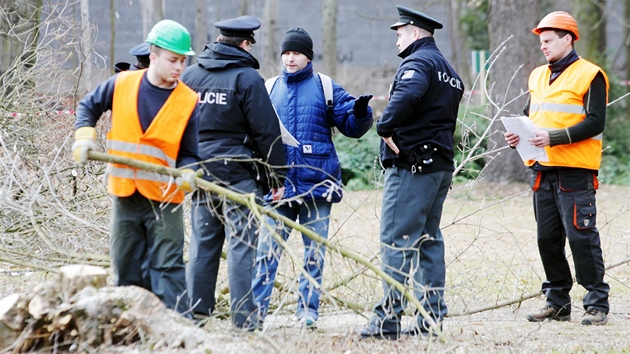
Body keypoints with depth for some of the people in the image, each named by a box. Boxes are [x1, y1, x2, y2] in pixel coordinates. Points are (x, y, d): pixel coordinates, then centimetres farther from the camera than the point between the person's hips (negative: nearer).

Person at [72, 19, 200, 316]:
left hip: (164, 197, -3)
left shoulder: (189, 102, -5)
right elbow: (88, 106, 16)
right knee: (126, 268, 11)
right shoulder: (122, 85, 0)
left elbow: (189, 153, -1)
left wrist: (187, 175, -22)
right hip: (125, 195, 3)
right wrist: (85, 136, 0)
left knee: (168, 267, -7)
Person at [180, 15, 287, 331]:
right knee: (242, 245, -4)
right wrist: (277, 175, -1)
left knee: (202, 244, 11)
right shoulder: (247, 77, -8)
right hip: (238, 173, -6)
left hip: (199, 172, 6)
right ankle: (244, 319, -7)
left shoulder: (189, 75, 9)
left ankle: (196, 313, 12)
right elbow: (267, 131, -9)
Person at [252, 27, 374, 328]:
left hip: (316, 183, -1)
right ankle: (256, 309, 0)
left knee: (314, 252, 4)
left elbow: (352, 126, 4)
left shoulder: (326, 88, 6)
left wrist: (361, 112, -17)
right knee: (267, 249, -3)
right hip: (278, 185, 1)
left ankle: (308, 311, 11)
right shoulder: (269, 89, 11)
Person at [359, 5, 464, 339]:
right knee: (428, 240, 13)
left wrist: (386, 127, -22)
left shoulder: (417, 62, -9)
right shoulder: (450, 72, 22)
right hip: (441, 165, 10)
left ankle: (388, 318, -12)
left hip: (411, 165, -10)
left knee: (396, 241, -9)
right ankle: (433, 315, 14)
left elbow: (407, 93, -31)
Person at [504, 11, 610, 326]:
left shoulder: (589, 75, -6)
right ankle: (558, 302, 18)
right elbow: (529, 115, 25)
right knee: (547, 238, 9)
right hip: (542, 170, 7)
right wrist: (517, 135, 3)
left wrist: (554, 137, -22)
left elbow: (595, 123, -13)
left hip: (575, 172, -7)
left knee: (582, 237, -8)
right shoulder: (538, 77, 17)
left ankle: (597, 305, -1)